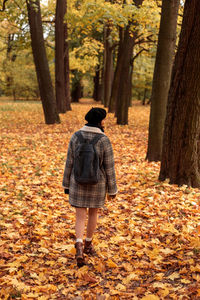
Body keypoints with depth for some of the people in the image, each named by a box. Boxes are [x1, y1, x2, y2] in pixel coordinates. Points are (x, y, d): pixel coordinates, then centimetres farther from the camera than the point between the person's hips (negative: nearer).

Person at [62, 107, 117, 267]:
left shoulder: (76, 137, -8)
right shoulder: (104, 140, -16)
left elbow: (70, 163, -3)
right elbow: (109, 167, -12)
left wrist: (67, 185, 8)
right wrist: (112, 189, -1)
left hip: (79, 183, 1)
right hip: (97, 184, -1)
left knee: (80, 217, 6)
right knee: (93, 212, 22)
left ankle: (79, 247, -15)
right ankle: (88, 244, 36)